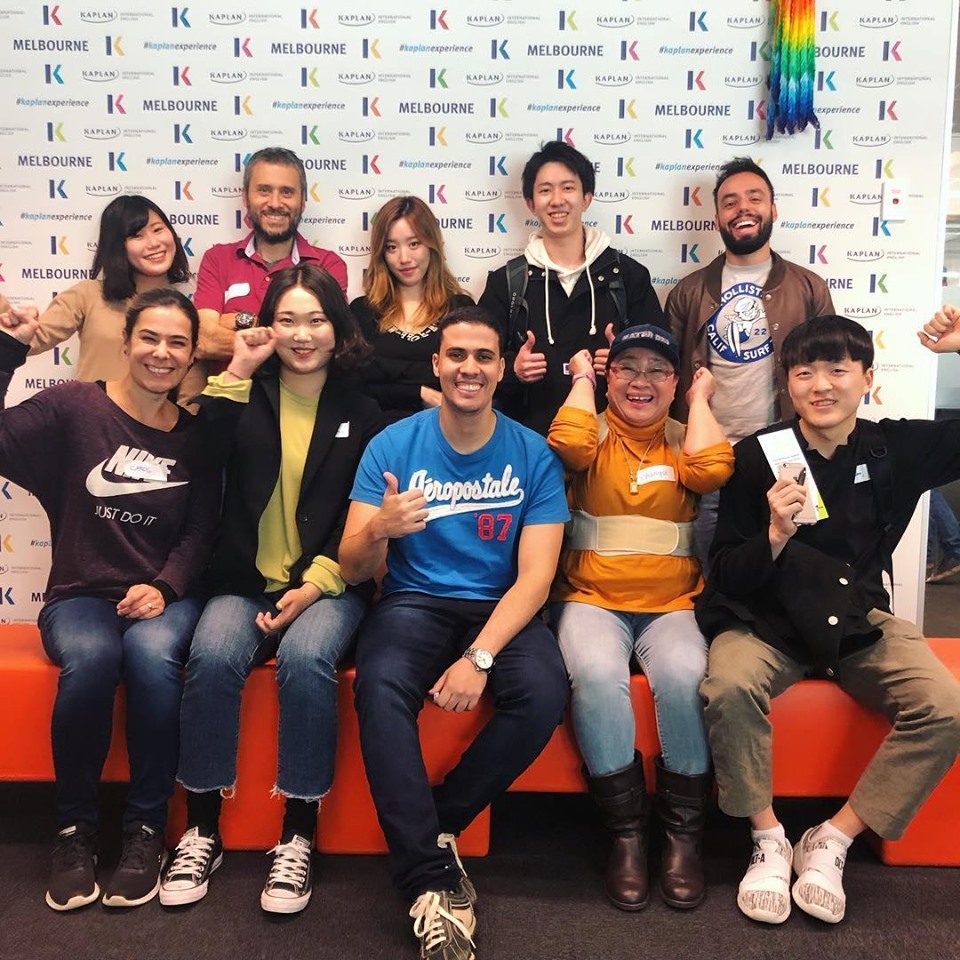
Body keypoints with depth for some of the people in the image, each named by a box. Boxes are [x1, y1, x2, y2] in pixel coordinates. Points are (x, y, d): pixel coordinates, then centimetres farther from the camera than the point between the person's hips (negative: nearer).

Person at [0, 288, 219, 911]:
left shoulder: (195, 435, 8)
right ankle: (76, 830, -11)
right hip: (80, 596, -1)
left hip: (164, 598, 1)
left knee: (152, 652, -33)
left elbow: (201, 531, 4)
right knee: (91, 658, -34)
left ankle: (146, 830, -16)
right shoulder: (74, 406, 1)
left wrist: (163, 586, -13)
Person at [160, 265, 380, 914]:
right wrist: (236, 373, -6)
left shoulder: (360, 413, 7)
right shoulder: (246, 399, 11)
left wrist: (317, 583, -12)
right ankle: (203, 828, -12)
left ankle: (299, 834, -19)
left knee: (305, 656, -32)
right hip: (245, 582, 2)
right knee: (213, 655, -29)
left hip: (328, 585, -1)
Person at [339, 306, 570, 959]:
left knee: (543, 696, -29)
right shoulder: (393, 445, -2)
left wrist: (479, 656, -24)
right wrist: (377, 530, -30)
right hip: (415, 602, 0)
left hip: (502, 609, 1)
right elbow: (352, 570, -5)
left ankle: (427, 829, -6)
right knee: (380, 687, -32)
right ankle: (431, 873, -18)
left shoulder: (534, 456, -2)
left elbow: (536, 575, -8)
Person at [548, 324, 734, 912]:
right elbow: (567, 444, -15)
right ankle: (627, 832, -14)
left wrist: (701, 398, 5)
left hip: (672, 604, 1)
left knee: (684, 675, -32)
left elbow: (711, 470, -10)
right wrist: (582, 380, 3)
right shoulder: (594, 434, 11)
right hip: (591, 600, -1)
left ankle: (685, 835, -12)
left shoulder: (683, 440, 14)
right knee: (597, 674, -33)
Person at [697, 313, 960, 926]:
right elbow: (727, 576, -7)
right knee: (730, 686, -34)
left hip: (861, 622, 3)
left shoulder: (899, 449, -2)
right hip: (768, 622, -2)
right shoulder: (759, 456, -9)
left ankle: (832, 842, -6)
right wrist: (774, 535, -28)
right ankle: (769, 841, -10)